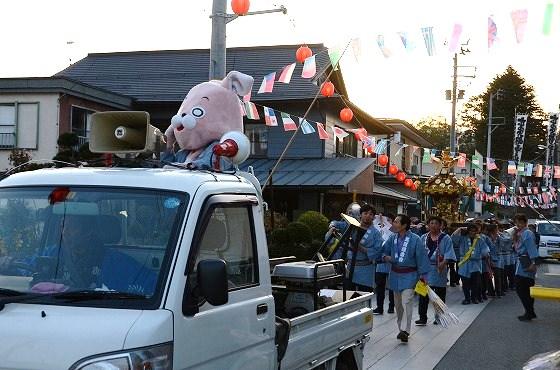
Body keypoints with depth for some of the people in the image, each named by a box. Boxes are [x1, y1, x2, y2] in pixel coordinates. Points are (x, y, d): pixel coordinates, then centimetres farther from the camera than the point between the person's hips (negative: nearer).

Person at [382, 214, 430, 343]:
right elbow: (384, 250, 11)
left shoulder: (415, 239, -13)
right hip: (395, 274, 6)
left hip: (409, 275, -6)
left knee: (406, 302, -16)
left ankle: (406, 330, -13)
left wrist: (423, 275, -9)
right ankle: (401, 328, 28)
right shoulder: (392, 238, 1)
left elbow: (421, 257, -10)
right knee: (397, 303, 14)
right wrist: (386, 257, -12)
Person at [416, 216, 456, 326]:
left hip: (439, 270, -2)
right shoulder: (423, 238, 10)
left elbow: (449, 254, -8)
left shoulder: (446, 238, 0)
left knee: (439, 295, 7)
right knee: (423, 295, -4)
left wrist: (443, 263, -23)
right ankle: (422, 317, -1)